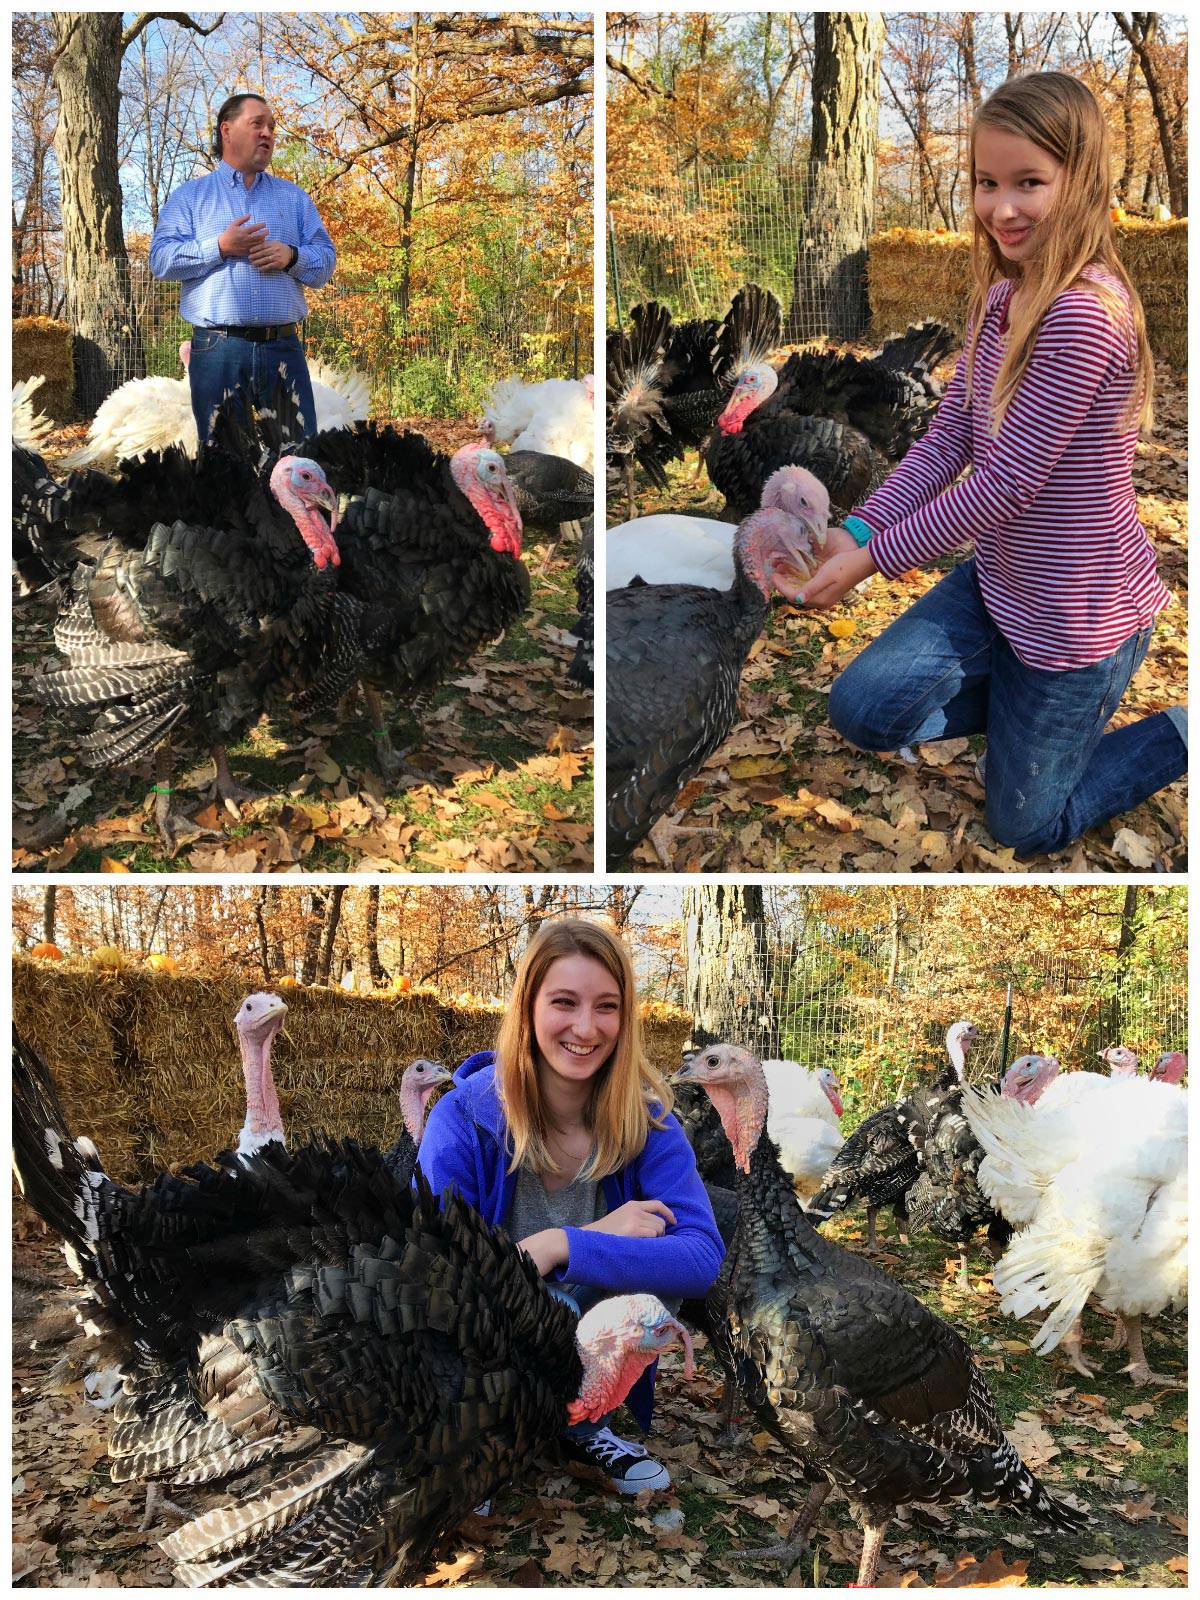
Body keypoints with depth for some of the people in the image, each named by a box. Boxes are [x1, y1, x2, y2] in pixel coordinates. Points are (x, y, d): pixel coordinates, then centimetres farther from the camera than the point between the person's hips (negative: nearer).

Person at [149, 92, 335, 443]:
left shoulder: (293, 197, 20)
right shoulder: (190, 196, 12)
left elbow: (325, 261, 12)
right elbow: (160, 259, 0)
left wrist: (291, 256, -9)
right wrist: (220, 248, -12)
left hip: (283, 347, 2)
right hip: (217, 349, -2)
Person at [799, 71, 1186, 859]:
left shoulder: (1084, 314, -28)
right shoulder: (1005, 294, 0)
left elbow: (1007, 482, -27)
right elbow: (949, 437, 0)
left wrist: (876, 557, -20)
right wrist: (858, 529, -13)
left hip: (1076, 607, -7)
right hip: (1003, 576, 8)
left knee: (1027, 824, 8)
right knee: (864, 708, -2)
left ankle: (1192, 726, 26)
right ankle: (1032, 701, 20)